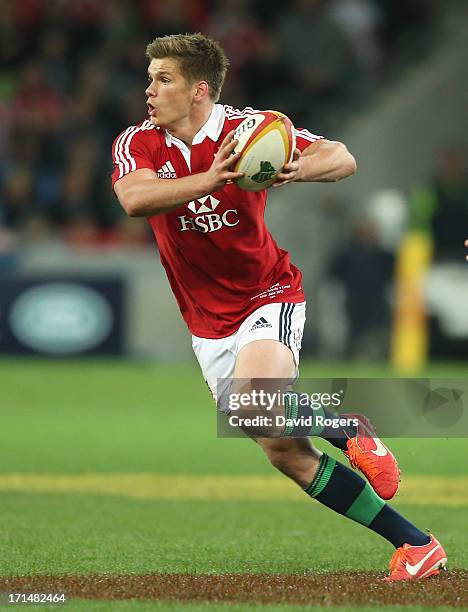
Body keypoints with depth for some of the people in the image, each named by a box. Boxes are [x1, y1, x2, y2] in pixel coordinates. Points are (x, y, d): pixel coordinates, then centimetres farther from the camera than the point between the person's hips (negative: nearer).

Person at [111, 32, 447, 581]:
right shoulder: (138, 144, -6)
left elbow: (343, 159, -13)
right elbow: (135, 198, -27)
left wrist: (299, 169, -36)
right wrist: (210, 179, -42)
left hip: (268, 299, -4)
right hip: (208, 325, 4)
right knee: (288, 454, 1)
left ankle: (352, 430, -4)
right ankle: (415, 545, 10)